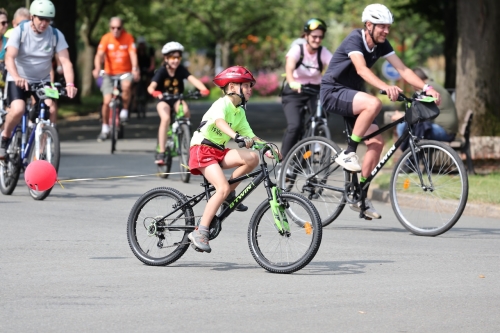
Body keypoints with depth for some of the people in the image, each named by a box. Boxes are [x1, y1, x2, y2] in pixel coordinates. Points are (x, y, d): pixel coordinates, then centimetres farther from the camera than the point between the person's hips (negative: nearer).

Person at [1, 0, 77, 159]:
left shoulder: (55, 35, -9)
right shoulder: (20, 31, -15)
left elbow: (65, 61, -16)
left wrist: (70, 84, -35)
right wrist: (16, 77, -46)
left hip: (43, 80, 2)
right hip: (19, 80, -2)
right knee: (18, 109, -28)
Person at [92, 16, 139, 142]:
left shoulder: (128, 38, -6)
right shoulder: (106, 38, -7)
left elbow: (133, 54, -16)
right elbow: (99, 55, -16)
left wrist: (135, 69, -34)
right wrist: (97, 68, -35)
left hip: (125, 72, -1)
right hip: (110, 73, 1)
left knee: (126, 85, -35)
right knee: (107, 101, -5)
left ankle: (125, 110, -10)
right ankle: (105, 128, 13)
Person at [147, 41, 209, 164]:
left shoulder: (181, 70, -9)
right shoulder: (162, 71, -15)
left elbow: (193, 79, -25)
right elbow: (151, 87, -27)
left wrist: (203, 89, -44)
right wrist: (154, 92, -52)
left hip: (177, 100, 2)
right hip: (164, 100, -2)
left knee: (185, 111, -32)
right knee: (165, 118, -31)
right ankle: (161, 152, -25)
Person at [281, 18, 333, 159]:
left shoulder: (324, 53, -8)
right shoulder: (297, 49, -15)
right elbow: (289, 68, -33)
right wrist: (292, 83, -55)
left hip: (315, 91, 3)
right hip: (294, 92, -3)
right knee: (295, 126, -23)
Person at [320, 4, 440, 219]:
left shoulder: (381, 45, 0)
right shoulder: (355, 40, -21)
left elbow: (403, 69, -6)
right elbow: (362, 69, -37)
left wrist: (426, 88, -22)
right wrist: (386, 87, -53)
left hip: (352, 94, 8)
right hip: (333, 92, -8)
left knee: (376, 141, -4)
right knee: (373, 103, -34)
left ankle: (361, 196, 4)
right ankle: (348, 153, -23)